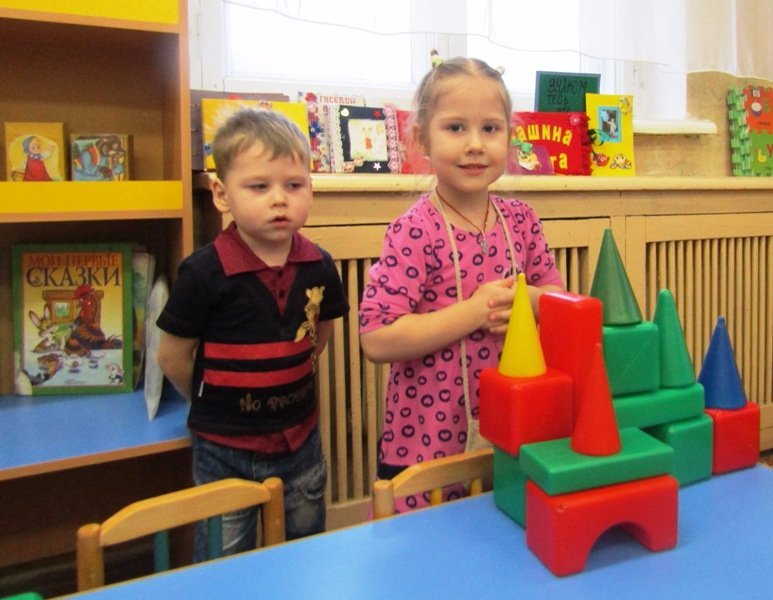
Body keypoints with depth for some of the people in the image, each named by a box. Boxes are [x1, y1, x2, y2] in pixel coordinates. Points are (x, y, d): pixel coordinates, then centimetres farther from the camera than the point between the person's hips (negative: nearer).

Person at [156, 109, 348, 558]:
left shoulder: (319, 267, -8)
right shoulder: (204, 272, -20)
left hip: (300, 441, 4)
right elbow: (173, 357, -10)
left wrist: (286, 384, 7)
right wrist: (212, 403, 3)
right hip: (225, 451, -3)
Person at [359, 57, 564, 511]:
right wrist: (475, 311, -23)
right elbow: (376, 340, -23)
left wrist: (527, 300, -13)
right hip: (425, 441, -5)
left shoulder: (522, 221, 0)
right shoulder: (414, 233, -18)